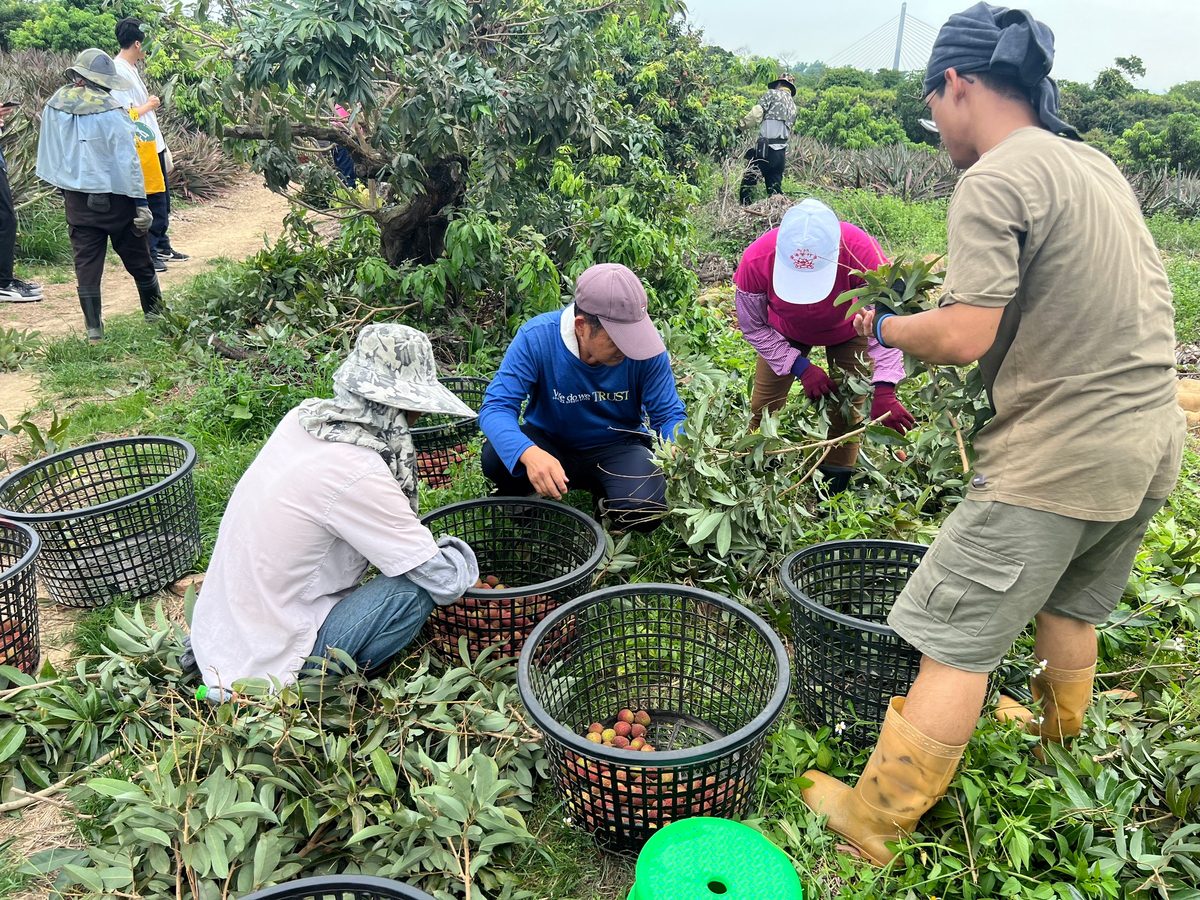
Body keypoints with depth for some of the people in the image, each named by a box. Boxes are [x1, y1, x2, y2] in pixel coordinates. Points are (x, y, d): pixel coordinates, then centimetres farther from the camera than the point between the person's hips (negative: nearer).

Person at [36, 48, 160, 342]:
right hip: (114, 197, -4)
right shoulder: (110, 111, -16)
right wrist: (140, 202, -12)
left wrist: (64, 185, 21)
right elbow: (128, 160, -15)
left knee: (86, 263, 6)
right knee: (137, 260, 10)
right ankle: (155, 314, 22)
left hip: (76, 199, 4)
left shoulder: (53, 107, 0)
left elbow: (48, 153, 9)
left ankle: (94, 328, 6)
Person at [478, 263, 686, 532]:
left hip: (616, 446, 1)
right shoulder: (536, 337, -25)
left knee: (645, 513, -28)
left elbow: (668, 414, -11)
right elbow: (496, 406, -28)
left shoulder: (645, 344, -21)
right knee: (495, 457, -31)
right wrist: (529, 453, -50)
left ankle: (604, 494, 9)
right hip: (549, 441, 0)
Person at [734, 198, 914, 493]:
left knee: (848, 411, -5)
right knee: (764, 407, 0)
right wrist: (801, 367, -26)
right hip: (785, 333, 1)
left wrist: (883, 391, -42)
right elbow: (753, 326, -20)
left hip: (848, 332, -1)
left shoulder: (862, 253, -43)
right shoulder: (756, 261, -38)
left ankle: (835, 487, 15)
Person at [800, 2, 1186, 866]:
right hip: (1153, 440, 9)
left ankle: (875, 822, 9)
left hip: (1061, 457, -9)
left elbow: (963, 337, -22)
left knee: (956, 637, -2)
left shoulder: (995, 182, -16)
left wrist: (884, 325, -4)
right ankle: (1058, 740, 50)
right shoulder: (1096, 163, 12)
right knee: (1070, 605, 28)